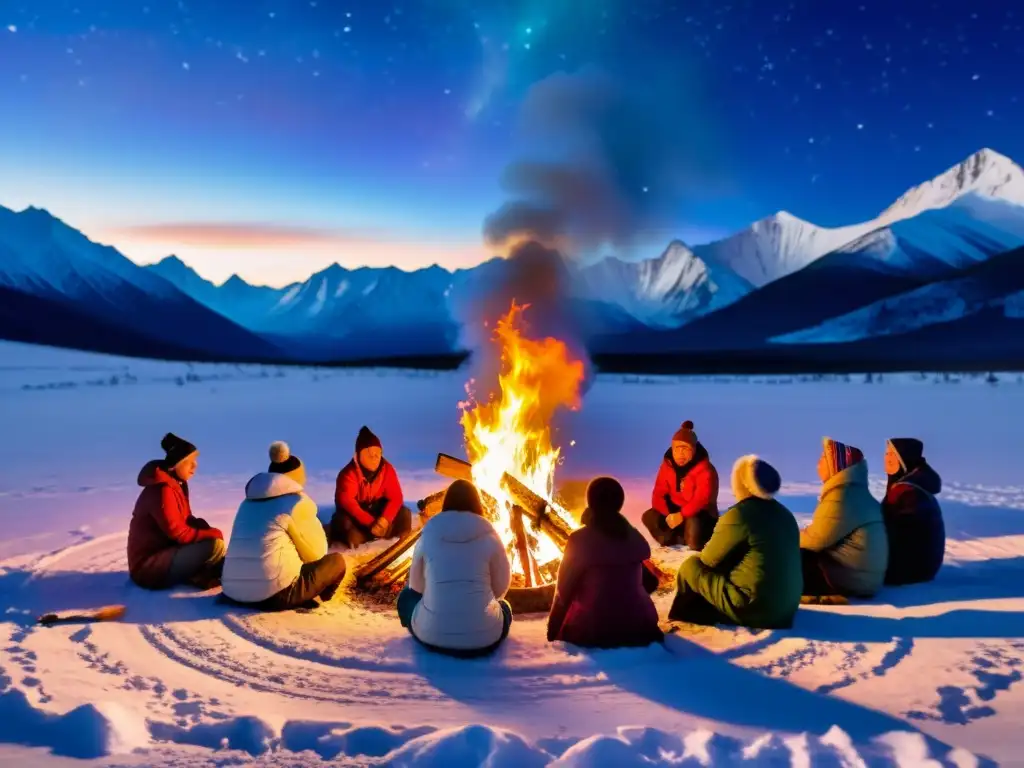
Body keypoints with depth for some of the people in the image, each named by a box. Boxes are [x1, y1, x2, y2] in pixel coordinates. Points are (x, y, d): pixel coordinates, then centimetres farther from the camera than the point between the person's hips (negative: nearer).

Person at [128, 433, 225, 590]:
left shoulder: (178, 483, 8)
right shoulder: (162, 490, -22)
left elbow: (186, 519, 13)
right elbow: (178, 532, -24)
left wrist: (207, 529, -8)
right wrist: (214, 534, -14)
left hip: (164, 551, 10)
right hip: (149, 565, -10)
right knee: (215, 545, -25)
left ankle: (199, 575, -7)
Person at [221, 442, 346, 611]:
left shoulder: (249, 501, 19)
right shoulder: (298, 502, -1)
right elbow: (316, 552, 8)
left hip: (232, 592, 6)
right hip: (275, 593, -6)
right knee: (336, 561, 14)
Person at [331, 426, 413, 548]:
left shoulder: (387, 469, -13)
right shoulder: (348, 474, -24)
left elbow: (395, 497, -15)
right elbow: (347, 502, -34)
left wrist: (385, 519, -34)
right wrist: (370, 522, -40)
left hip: (377, 509, 4)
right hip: (356, 512, -3)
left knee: (404, 513, -20)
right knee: (343, 521, -36)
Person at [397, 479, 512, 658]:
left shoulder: (428, 534, 0)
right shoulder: (489, 536, -3)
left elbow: (416, 585, 11)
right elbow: (501, 587, 6)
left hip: (431, 634, 0)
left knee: (406, 597, 30)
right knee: (504, 607, 33)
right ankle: (481, 645, 13)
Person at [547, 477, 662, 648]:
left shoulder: (580, 539, -11)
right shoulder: (635, 537, 4)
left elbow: (564, 590, -6)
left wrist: (553, 633, 2)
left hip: (593, 630, -5)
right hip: (639, 627, 5)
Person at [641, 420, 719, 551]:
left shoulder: (706, 470, -20)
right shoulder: (667, 464, -5)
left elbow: (701, 499, -29)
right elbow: (658, 494, -8)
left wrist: (681, 515, -37)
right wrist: (668, 515, -25)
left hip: (700, 515, -4)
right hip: (674, 512, 4)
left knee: (693, 524, -37)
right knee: (649, 516, -19)